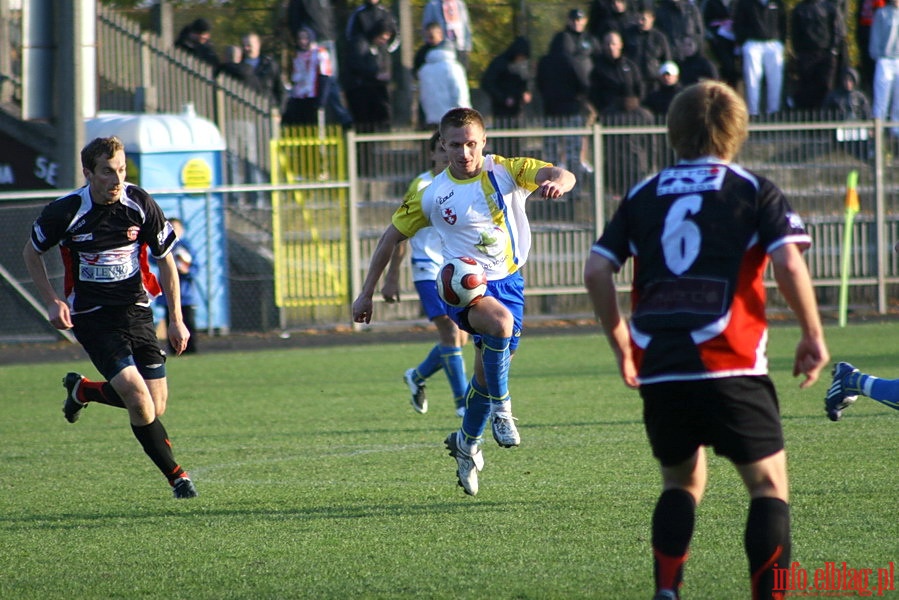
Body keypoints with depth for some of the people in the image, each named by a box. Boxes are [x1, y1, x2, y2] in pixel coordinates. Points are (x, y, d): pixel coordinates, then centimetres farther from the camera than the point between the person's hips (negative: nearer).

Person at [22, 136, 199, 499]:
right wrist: (52, 302, -6)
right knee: (137, 396, -19)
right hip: (91, 316, -4)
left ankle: (82, 391, 29)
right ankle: (176, 476, -1)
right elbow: (31, 253, 5)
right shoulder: (65, 212, -14)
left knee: (155, 406, 1)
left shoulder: (140, 205, -8)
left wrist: (176, 319, 0)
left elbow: (165, 259, 5)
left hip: (136, 309, 4)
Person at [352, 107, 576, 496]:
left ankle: (467, 443, 38)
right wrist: (367, 293, 5)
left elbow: (561, 175, -19)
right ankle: (501, 408, -16)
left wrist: (557, 183, -45)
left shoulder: (506, 172, -5)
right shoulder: (433, 195, -6)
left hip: (508, 282, 3)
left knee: (487, 371, 10)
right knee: (500, 322, -36)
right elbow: (392, 237, 6)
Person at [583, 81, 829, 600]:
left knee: (682, 481, 21)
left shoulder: (644, 196, 14)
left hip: (658, 368, 4)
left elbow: (597, 270, 8)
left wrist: (620, 342, 19)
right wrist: (813, 335, 3)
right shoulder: (753, 191, 4)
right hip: (730, 367, -4)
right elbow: (789, 264, -8)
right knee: (769, 485, 6)